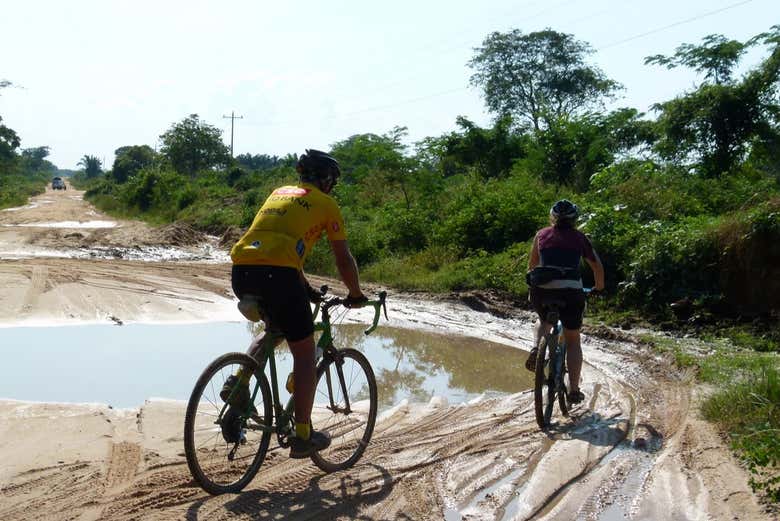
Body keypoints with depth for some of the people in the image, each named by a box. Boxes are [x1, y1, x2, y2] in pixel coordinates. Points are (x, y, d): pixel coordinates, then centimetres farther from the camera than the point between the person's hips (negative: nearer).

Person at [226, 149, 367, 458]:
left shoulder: (280, 192, 29)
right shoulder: (326, 204, 12)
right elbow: (343, 259, 12)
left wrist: (305, 288, 42)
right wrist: (356, 295, 27)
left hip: (242, 270, 6)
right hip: (276, 274, -6)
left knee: (275, 330, 31)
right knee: (304, 352, 8)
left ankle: (239, 380, 10)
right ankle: (303, 435, 11)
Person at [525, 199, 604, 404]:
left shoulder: (542, 235, 11)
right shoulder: (579, 238, 9)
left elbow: (532, 263, 21)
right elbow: (597, 265, 17)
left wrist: (532, 285, 38)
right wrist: (599, 286, 36)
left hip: (541, 291, 1)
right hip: (570, 292, -1)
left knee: (544, 319, 35)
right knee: (573, 341, 15)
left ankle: (536, 348, 7)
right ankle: (574, 390, 12)